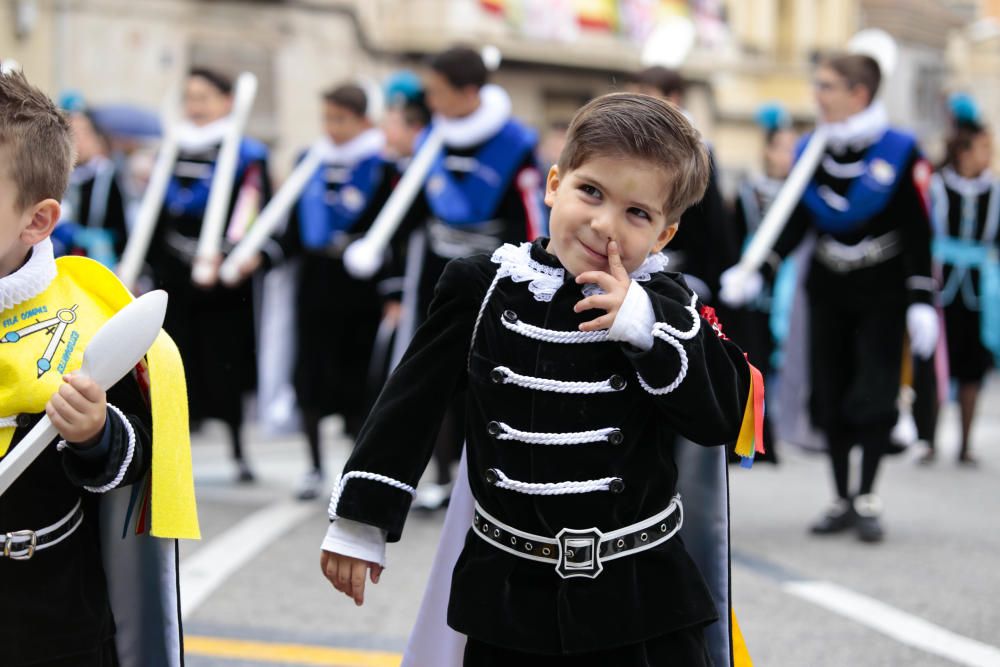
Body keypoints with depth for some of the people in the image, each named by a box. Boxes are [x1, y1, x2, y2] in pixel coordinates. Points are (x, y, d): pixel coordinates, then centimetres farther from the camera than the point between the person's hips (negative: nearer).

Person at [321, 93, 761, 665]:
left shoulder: (662, 306, -2)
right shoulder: (482, 290, -3)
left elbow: (723, 417, -11)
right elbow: (413, 404, 3)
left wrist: (645, 324, -20)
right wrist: (360, 521, 3)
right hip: (509, 591, 1)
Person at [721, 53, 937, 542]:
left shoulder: (899, 153, -11)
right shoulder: (811, 153, 2)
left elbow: (918, 234, -10)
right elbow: (794, 224, 5)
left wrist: (920, 301, -15)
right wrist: (756, 275, -6)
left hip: (882, 294, -4)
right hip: (827, 293, 4)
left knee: (873, 395, -8)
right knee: (829, 396, 3)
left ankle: (867, 498, 1)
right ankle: (843, 501, 12)